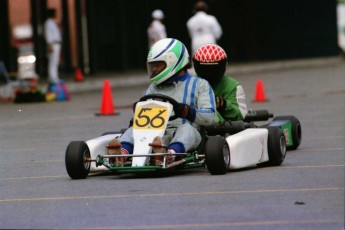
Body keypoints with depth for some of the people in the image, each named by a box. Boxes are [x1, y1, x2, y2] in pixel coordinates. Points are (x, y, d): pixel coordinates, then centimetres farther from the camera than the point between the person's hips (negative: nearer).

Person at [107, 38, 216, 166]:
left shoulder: (199, 84, 14)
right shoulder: (154, 87, 28)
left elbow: (209, 117, 0)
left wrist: (186, 111, -18)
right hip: (157, 136, 4)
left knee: (186, 128, -36)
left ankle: (171, 154, -67)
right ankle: (122, 153, -55)